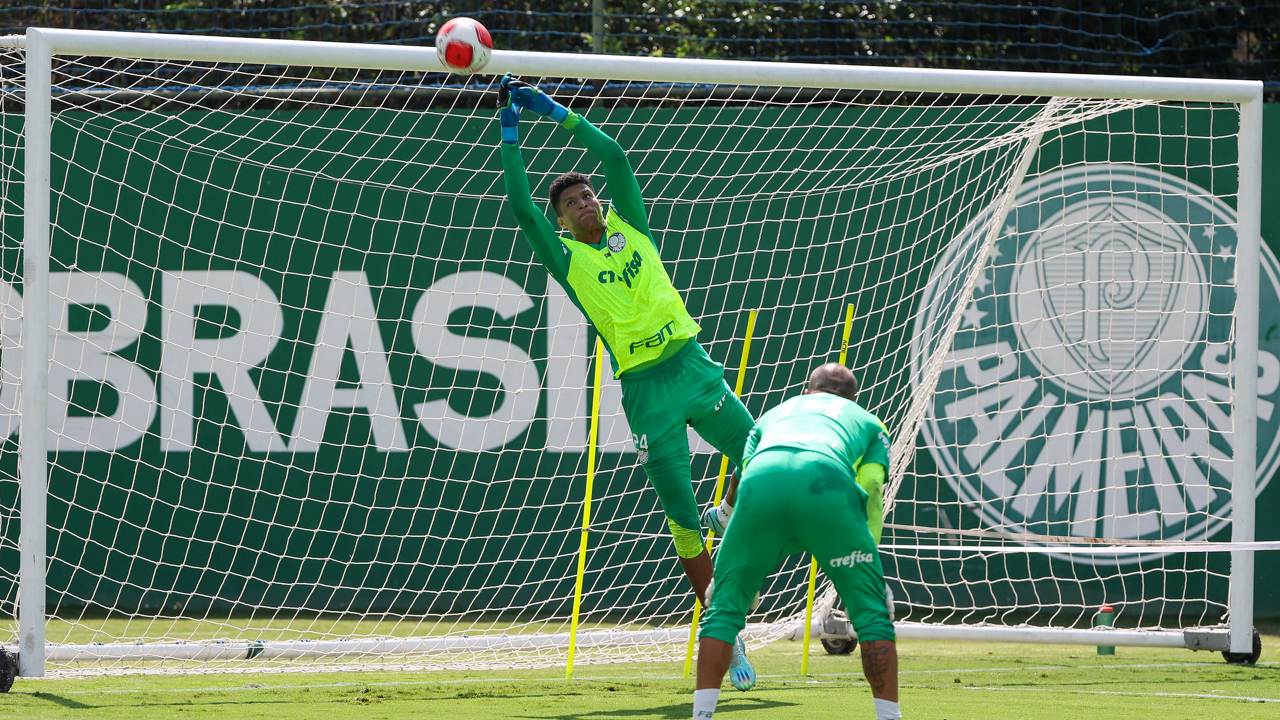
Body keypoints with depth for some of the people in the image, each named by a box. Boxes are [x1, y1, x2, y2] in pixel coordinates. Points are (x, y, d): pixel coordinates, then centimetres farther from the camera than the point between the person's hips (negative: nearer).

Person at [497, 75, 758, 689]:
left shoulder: (628, 225, 8)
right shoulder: (567, 258, -1)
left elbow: (615, 157, 1)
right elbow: (521, 207, -11)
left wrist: (556, 111, 1)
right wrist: (510, 134, -6)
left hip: (693, 365, 4)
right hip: (646, 390, -4)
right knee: (681, 519, -4)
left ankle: (729, 514, 30)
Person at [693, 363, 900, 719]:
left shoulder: (772, 415, 44)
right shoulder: (868, 422, 37)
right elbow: (870, 492, 19)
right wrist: (867, 560, 17)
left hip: (760, 478, 2)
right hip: (827, 482, -2)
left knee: (725, 606, 17)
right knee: (871, 612, 11)